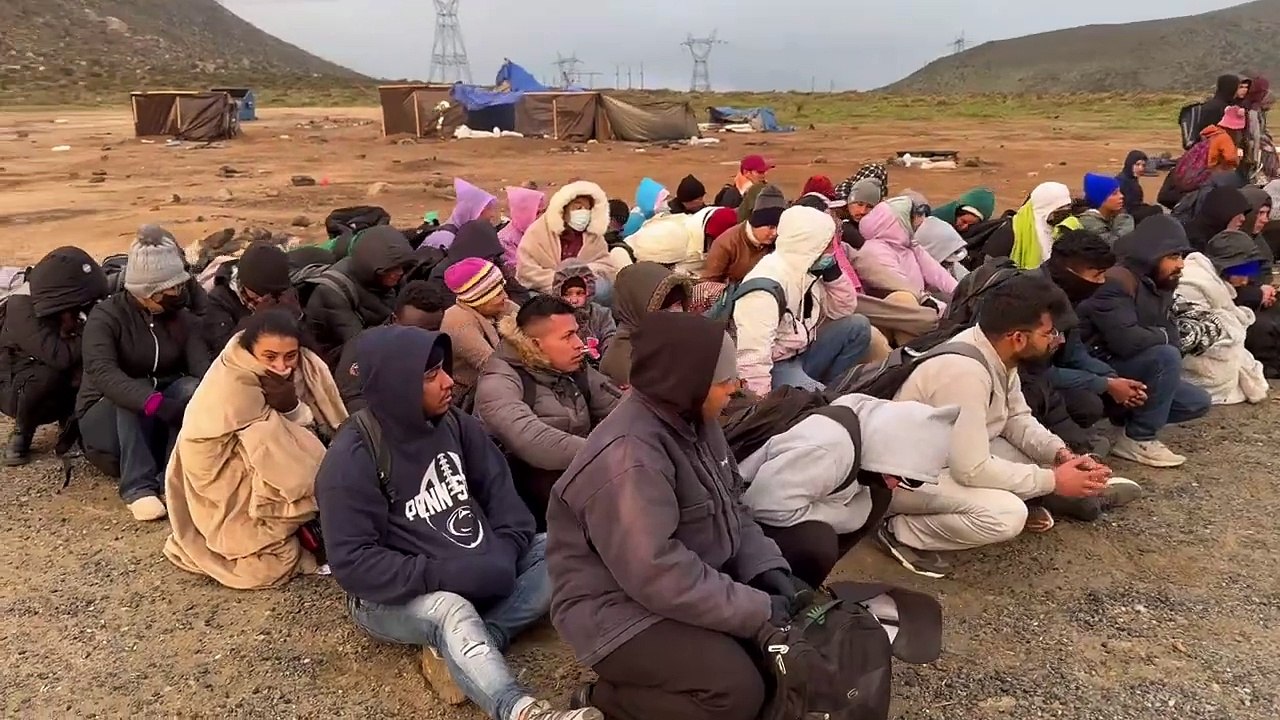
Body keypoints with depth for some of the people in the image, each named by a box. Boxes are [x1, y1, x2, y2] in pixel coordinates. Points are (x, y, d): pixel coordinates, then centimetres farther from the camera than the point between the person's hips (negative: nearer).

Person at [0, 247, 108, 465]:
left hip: (63, 390, 4)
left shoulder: (78, 307, -14)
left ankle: (70, 428, 2)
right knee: (47, 376, -35)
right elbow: (60, 357, -41)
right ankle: (21, 434, -6)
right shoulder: (23, 309, -28)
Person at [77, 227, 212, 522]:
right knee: (134, 396, -36)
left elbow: (203, 366, -17)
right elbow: (102, 373, -32)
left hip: (162, 422, 3)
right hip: (106, 418, -3)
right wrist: (156, 404, -48)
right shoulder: (106, 317, -14)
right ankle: (138, 486, -38)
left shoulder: (184, 319, -1)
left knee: (191, 388, -28)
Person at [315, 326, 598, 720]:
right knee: (451, 609, -38)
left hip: (479, 574, 7)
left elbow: (499, 491, 1)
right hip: (399, 596, -6)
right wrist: (441, 575, -27)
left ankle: (460, 650, -23)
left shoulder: (454, 424, 0)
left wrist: (504, 555, -17)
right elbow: (353, 563, -21)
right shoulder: (353, 458, -18)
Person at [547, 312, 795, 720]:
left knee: (792, 613, 5)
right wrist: (758, 612, -25)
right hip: (623, 608, -9)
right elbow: (658, 575, -32)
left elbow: (731, 509, 9)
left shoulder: (692, 419, 0)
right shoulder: (626, 455, -29)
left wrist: (770, 571, -7)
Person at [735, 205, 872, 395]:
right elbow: (753, 356, -32)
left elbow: (843, 310, 10)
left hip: (802, 352, 10)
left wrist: (832, 271, -5)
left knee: (858, 326, 3)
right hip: (775, 366, -10)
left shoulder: (808, 269, 2)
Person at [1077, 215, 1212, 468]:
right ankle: (1138, 439, -17)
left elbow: (1171, 334, 11)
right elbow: (1127, 340, -33)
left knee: (1197, 402, 4)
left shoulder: (1160, 285, 7)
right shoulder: (1117, 282, -23)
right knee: (1166, 357, -29)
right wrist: (1160, 336, -14)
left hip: (1138, 367, 9)